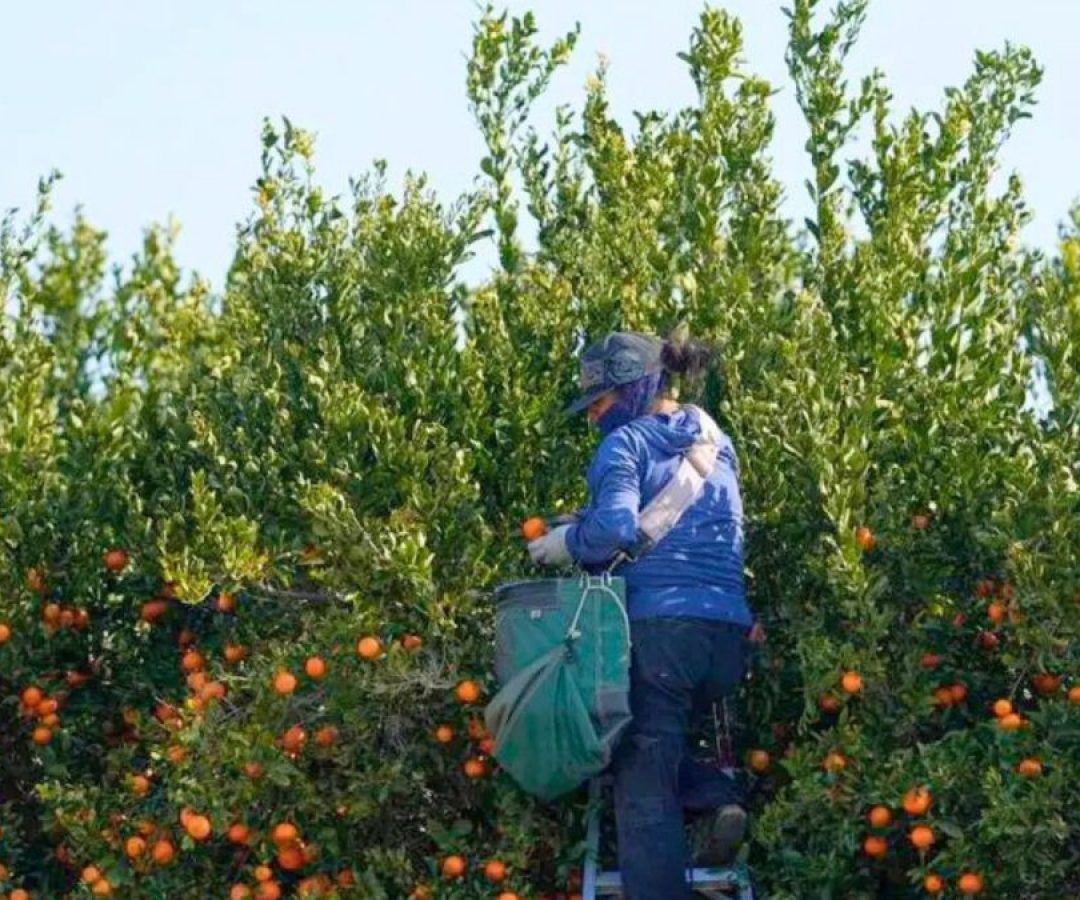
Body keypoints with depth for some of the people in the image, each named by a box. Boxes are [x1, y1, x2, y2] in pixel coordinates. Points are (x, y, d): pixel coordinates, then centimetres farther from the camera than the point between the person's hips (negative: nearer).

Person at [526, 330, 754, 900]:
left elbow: (616, 529, -18)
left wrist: (566, 543, 1)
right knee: (660, 743, 27)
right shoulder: (716, 444, 21)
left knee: (644, 788, 0)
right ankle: (716, 797, 0)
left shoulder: (626, 444, -1)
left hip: (658, 628, -7)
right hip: (728, 633, 7)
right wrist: (586, 524, 26)